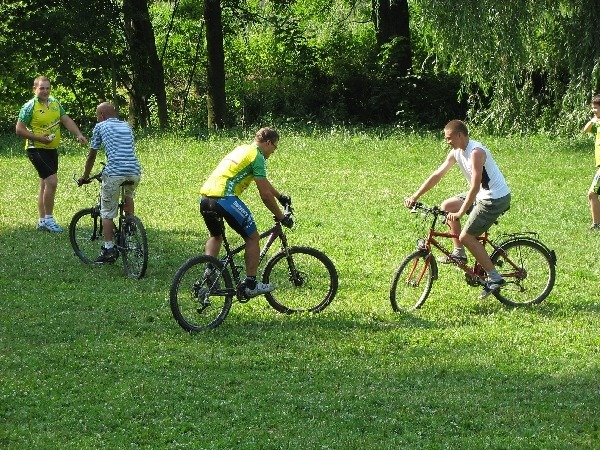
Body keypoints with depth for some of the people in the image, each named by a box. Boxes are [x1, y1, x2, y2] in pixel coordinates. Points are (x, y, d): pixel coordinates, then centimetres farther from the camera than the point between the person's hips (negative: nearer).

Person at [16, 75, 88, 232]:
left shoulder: (55, 103, 8)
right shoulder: (29, 107, -12)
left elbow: (66, 120, 5)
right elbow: (19, 130, -12)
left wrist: (79, 135, -10)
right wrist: (40, 138, -20)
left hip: (52, 150, 7)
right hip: (37, 150, -7)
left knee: (45, 185, 12)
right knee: (52, 181, -17)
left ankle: (42, 221, 20)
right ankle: (48, 219, -8)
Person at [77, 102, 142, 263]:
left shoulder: (100, 127, 12)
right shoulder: (126, 126, 25)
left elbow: (92, 156, 16)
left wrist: (85, 177, 28)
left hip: (115, 172, -5)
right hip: (135, 170, 5)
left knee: (107, 212, 6)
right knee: (129, 196, 35)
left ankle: (109, 249, 0)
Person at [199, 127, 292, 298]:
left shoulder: (242, 150, 26)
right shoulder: (257, 157, -2)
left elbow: (264, 182, 41)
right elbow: (265, 194, -5)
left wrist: (280, 197, 52)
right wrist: (281, 217, 6)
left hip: (205, 198, 9)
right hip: (225, 199, -9)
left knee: (216, 236, 31)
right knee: (252, 237, 6)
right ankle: (250, 284, 7)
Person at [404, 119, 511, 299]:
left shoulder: (476, 152, -24)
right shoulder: (456, 152, 5)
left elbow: (475, 186, -30)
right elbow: (437, 175, 8)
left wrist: (460, 213, -34)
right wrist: (415, 196, 2)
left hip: (496, 198, -10)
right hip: (482, 195, 10)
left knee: (466, 236, -10)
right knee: (447, 206, 12)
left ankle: (494, 278, -5)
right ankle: (458, 253, 15)